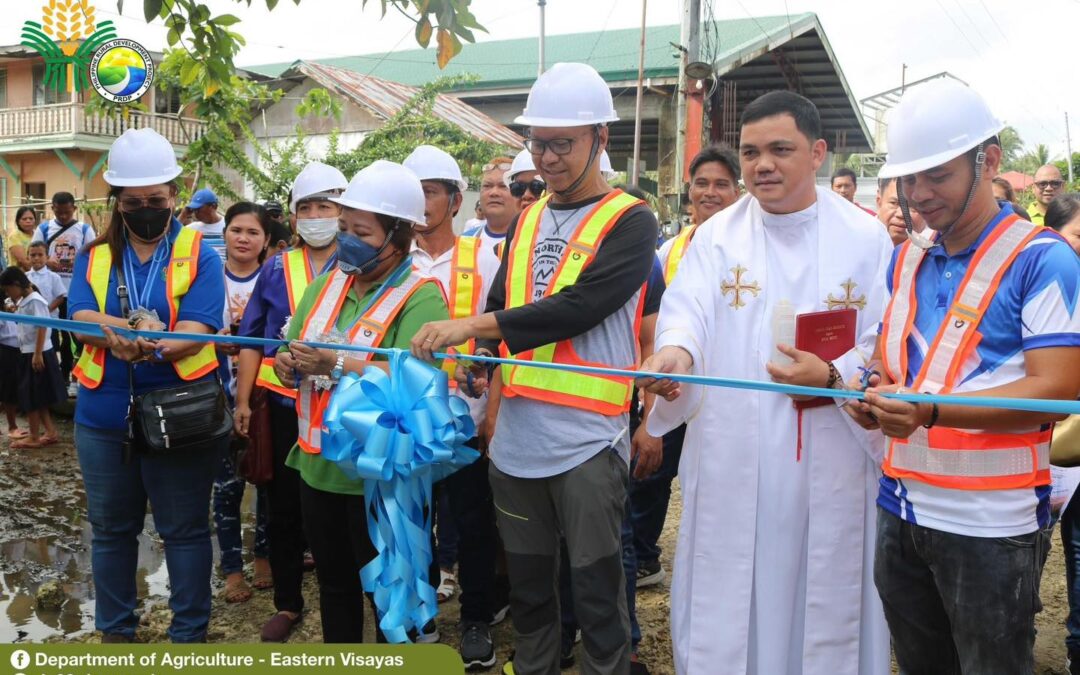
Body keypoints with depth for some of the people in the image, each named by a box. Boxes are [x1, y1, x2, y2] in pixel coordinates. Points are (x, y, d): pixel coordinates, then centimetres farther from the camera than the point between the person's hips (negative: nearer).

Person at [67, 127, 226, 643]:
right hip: (103, 418, 4)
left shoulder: (199, 256, -3)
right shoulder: (94, 257, 6)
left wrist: (148, 346, -36)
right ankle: (114, 629, 34)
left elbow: (198, 331, -16)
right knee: (111, 528, 16)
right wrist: (133, 326, -30)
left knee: (184, 530, 7)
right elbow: (81, 319, -10)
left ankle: (189, 632, 23)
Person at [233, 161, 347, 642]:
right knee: (284, 507, 11)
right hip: (285, 406, 3)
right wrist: (243, 400, 1)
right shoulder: (276, 269, 6)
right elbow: (252, 340, 6)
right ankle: (287, 602, 28)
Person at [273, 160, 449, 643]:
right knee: (334, 584, 22)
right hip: (317, 465, 7)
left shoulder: (421, 296, -15)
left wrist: (336, 364, -30)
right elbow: (291, 354, 11)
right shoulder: (327, 284, 8)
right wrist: (287, 364, -11)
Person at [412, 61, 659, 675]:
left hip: (588, 440, -5)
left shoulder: (630, 221, -5)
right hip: (516, 436, 6)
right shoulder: (526, 222, 15)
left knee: (597, 593, 3)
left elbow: (579, 307, -19)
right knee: (528, 584, 17)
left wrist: (472, 327, -20)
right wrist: (478, 361, -1)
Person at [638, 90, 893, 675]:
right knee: (727, 606, 10)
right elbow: (687, 309, -11)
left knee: (825, 603, 11)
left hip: (831, 463, 0)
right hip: (732, 460, 1)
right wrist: (674, 352, -33)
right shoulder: (717, 235, 5)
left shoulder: (865, 237, 3)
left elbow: (884, 345, 1)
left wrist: (832, 376, -17)